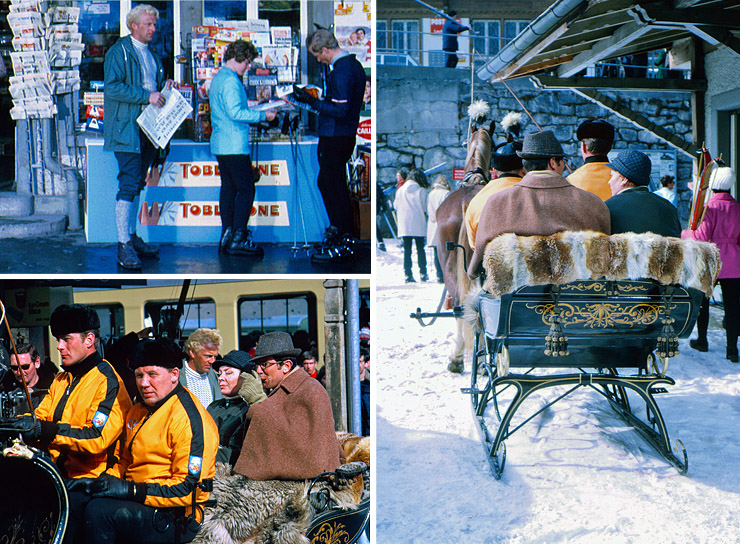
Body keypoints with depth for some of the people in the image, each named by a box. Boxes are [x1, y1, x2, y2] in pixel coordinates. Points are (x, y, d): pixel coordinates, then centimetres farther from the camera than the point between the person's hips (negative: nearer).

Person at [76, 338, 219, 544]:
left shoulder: (189, 419, -14)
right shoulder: (138, 411, 15)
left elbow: (188, 489, -18)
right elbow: (126, 461, 26)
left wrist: (131, 489, -21)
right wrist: (106, 479, 4)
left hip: (177, 519, -8)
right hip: (136, 503, 8)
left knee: (99, 510, -26)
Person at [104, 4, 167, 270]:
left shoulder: (152, 55, 20)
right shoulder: (119, 52, -5)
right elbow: (113, 87, -16)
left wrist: (164, 93, 9)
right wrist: (147, 96, -19)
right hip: (126, 129, -8)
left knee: (137, 184, 12)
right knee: (129, 183, -12)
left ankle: (132, 236, 19)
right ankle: (124, 245, -10)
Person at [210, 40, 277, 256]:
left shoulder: (218, 78, 18)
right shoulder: (230, 81, -14)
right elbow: (235, 113, -22)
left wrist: (254, 109, 23)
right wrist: (263, 116, -15)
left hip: (220, 145, 10)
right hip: (234, 145, -10)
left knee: (228, 187, 12)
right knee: (246, 189, -7)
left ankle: (227, 235, 14)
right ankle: (238, 238, -9)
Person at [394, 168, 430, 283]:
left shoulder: (400, 190, 4)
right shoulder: (422, 191, -5)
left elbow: (396, 207, 9)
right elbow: (426, 208, -1)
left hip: (404, 226, 2)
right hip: (419, 226, -2)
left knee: (407, 250, 5)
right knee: (420, 249, 9)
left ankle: (408, 275, -1)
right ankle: (423, 274, 7)